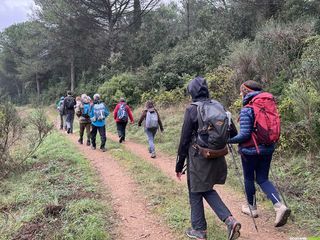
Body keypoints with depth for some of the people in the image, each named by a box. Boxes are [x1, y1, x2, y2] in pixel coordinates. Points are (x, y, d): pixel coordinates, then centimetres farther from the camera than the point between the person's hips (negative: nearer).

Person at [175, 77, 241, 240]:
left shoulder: (192, 110, -13)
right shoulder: (219, 107, 2)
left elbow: (184, 139, -11)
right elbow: (233, 133, 7)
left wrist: (179, 165, -3)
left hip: (198, 159, -5)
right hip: (217, 158, 6)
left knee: (195, 194, 12)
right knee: (208, 190, 22)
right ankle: (229, 220, 8)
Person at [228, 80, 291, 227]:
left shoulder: (246, 110, -16)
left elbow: (244, 135, -20)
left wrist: (229, 140, -7)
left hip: (251, 150, -6)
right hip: (267, 148, 6)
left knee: (249, 178, 13)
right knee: (263, 179, 14)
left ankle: (252, 208, 28)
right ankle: (280, 206, -3)